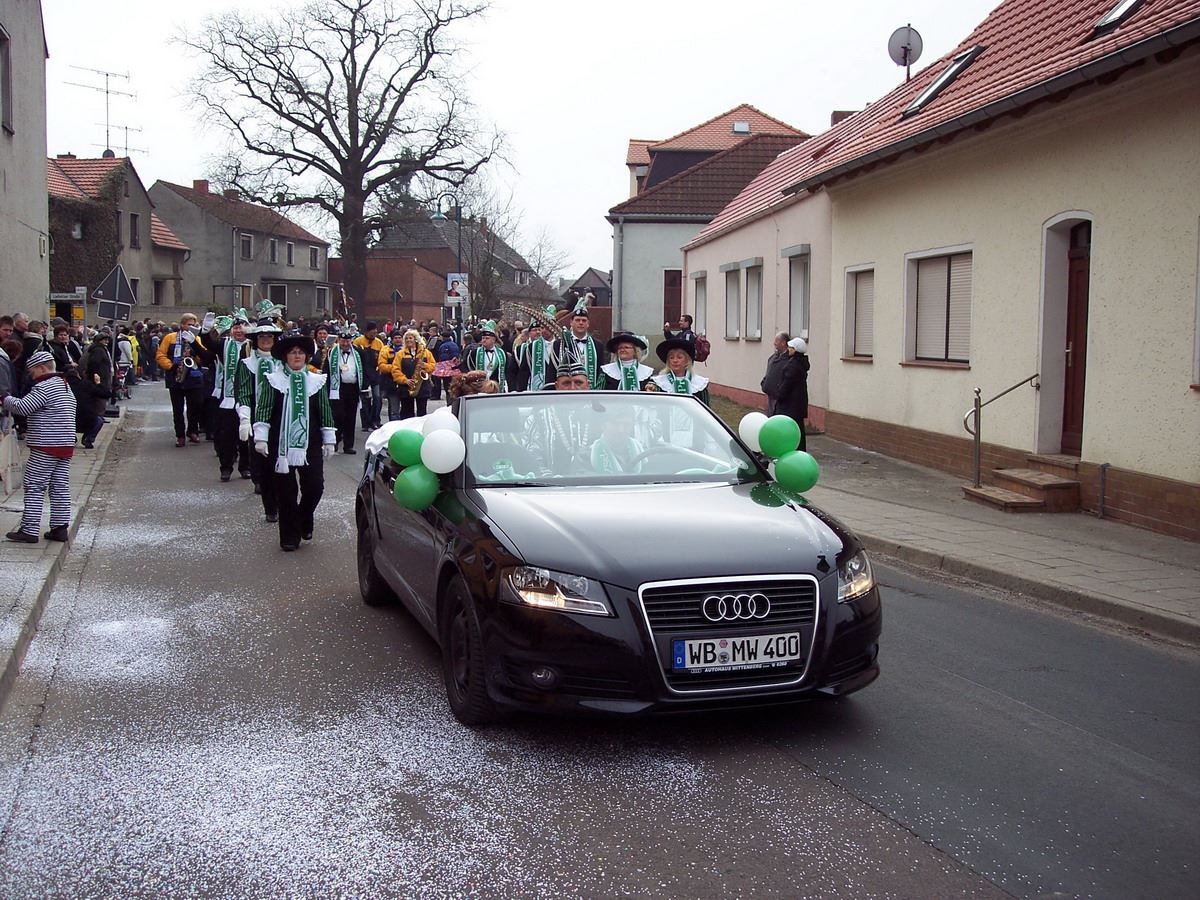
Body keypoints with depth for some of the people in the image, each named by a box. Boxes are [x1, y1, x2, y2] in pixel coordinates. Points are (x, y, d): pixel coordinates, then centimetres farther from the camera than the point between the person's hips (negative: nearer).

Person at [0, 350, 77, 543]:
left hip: (45, 447, -9)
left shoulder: (44, 388, -13)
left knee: (34, 487, -4)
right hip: (66, 445, 9)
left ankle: (29, 530, -4)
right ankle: (60, 528, 10)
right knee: (61, 487, 9)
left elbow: (23, 407, -18)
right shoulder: (65, 386, 17)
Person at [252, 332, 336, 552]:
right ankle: (290, 536, 13)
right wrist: (261, 438, -12)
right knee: (286, 491, 3)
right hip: (281, 444, -2)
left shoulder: (316, 381, 6)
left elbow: (325, 412, 8)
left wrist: (328, 441, 6)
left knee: (315, 486, -3)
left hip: (310, 444, 2)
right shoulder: (274, 380, 0)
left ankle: (304, 521, 25)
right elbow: (263, 410, -4)